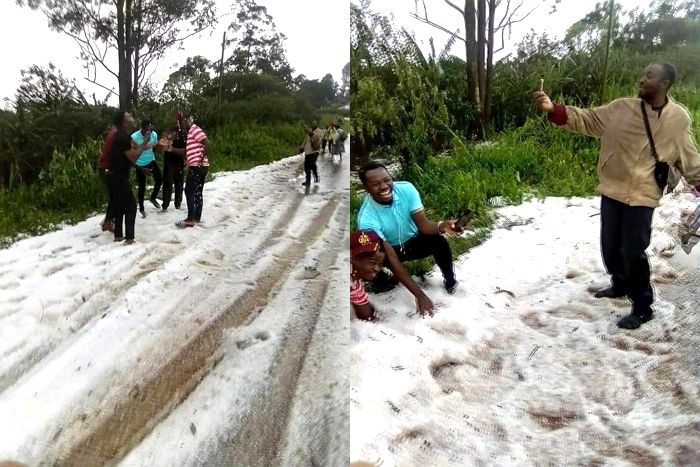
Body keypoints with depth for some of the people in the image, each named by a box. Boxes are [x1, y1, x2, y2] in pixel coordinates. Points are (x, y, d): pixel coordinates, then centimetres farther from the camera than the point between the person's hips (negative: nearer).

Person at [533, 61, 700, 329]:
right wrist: (553, 110, -18)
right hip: (611, 190, 3)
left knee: (633, 252, -3)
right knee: (610, 246, 14)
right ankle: (620, 285, 42)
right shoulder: (622, 108, -1)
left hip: (642, 196, -3)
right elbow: (587, 119, -5)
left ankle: (642, 307, 14)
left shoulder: (679, 118, -2)